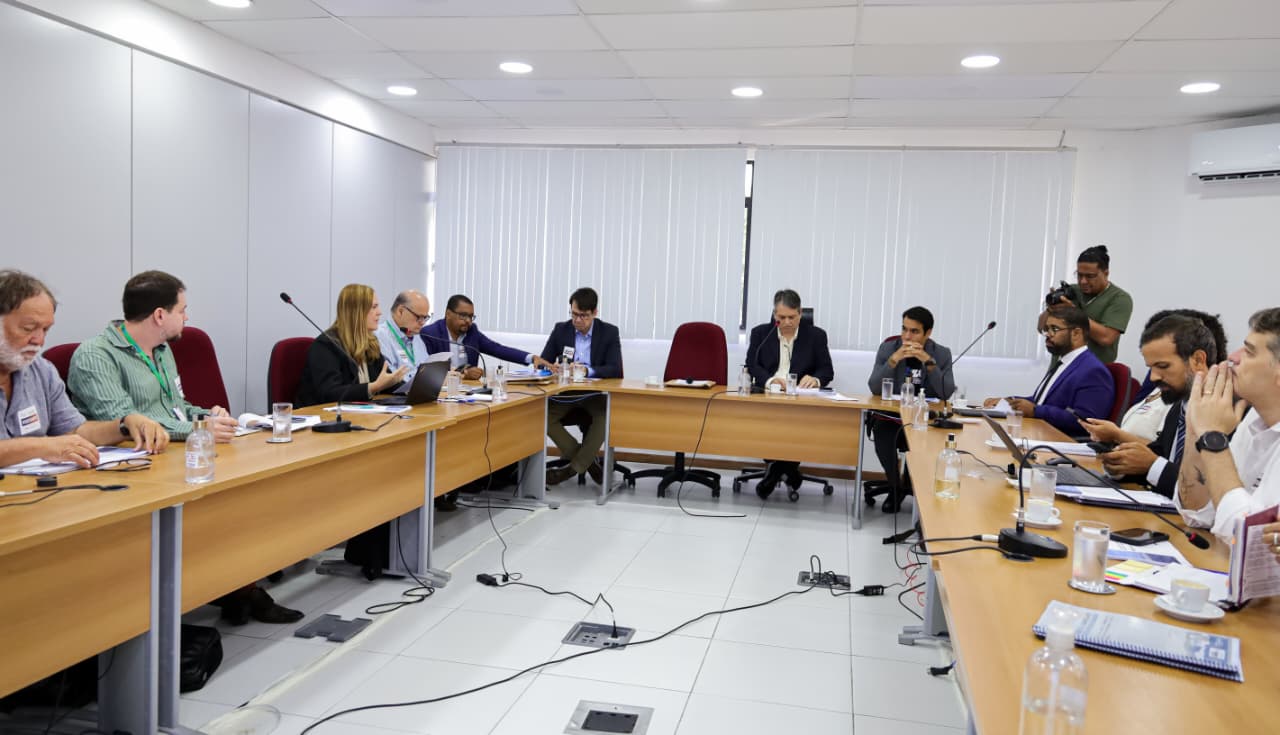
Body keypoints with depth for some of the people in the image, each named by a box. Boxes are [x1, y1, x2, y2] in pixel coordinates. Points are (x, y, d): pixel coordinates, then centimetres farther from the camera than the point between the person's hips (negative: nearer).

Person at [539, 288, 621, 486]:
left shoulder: (609, 332, -2)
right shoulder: (560, 330, 4)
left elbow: (615, 369, -11)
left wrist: (588, 370, -29)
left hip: (596, 393, -2)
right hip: (565, 391, 2)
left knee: (605, 416, -34)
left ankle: (572, 468, -21)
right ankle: (587, 461, -15)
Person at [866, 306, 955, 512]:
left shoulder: (942, 354, 0)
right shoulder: (888, 348, -1)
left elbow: (946, 394, -13)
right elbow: (874, 388, -10)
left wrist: (929, 362, -22)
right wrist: (893, 360, -22)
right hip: (890, 417, 0)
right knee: (883, 441, -31)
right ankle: (896, 486, 2)